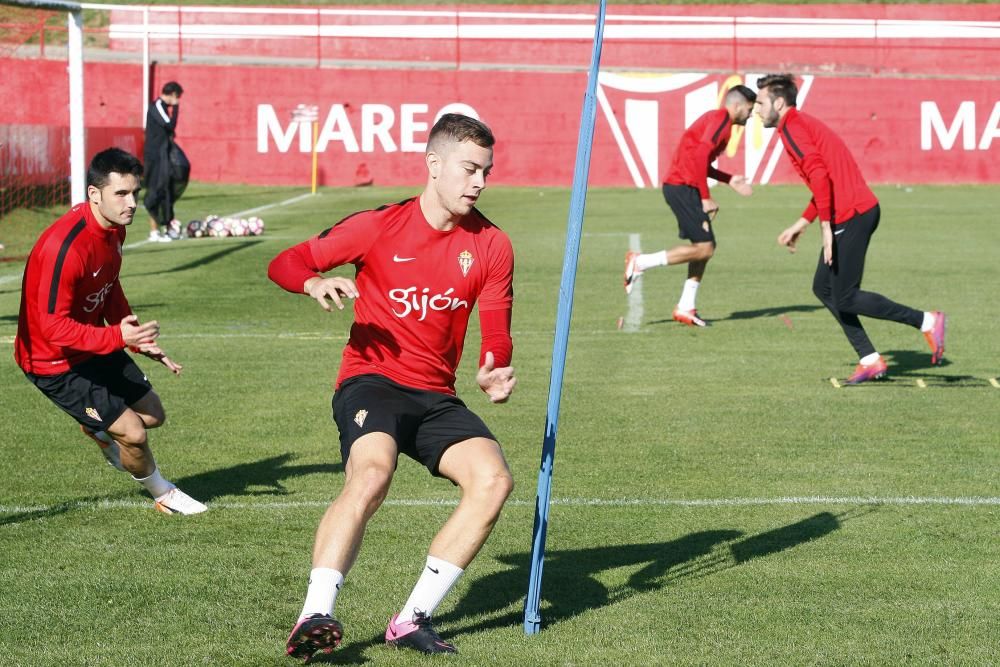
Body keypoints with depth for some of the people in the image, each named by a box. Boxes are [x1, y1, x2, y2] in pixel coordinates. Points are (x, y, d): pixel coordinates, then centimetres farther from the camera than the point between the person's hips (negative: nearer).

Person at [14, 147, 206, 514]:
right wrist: (118, 336, -40)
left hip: (98, 345, 9)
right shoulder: (66, 246, -34)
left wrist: (139, 341, 7)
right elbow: (53, 326, -32)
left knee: (152, 414, 13)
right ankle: (163, 494, 23)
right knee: (133, 433, -7)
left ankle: (99, 430, 45)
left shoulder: (114, 226, -4)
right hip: (55, 362, -9)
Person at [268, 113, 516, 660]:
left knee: (494, 479, -19)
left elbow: (496, 335, 7)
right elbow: (285, 263, 0)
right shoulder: (380, 227, -3)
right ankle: (314, 617, -38)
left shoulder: (492, 246, 5)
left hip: (436, 398, 4)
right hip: (372, 382, -4)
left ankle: (412, 619, -13)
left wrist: (493, 373, -17)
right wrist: (316, 283, -24)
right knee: (371, 474, -34)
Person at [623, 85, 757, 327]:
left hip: (679, 186, 11)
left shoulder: (714, 119, 20)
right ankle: (640, 262, -8)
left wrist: (730, 180, 23)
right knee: (704, 248, -12)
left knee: (705, 247, 11)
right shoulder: (722, 120, -10)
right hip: (683, 187, -11)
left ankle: (686, 308, 11)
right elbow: (700, 156, -21)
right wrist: (706, 198, -19)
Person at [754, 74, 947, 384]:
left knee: (845, 298, -5)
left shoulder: (792, 127, -9)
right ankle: (870, 360, 13)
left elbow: (819, 176, -22)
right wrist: (800, 225, 27)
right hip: (862, 209, 10)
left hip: (851, 216, -10)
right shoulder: (804, 124, 22)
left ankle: (927, 321, -3)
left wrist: (826, 227, -22)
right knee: (823, 288, 15)